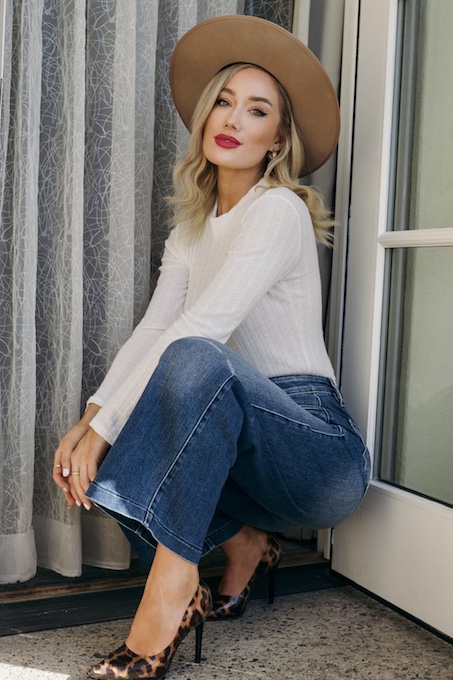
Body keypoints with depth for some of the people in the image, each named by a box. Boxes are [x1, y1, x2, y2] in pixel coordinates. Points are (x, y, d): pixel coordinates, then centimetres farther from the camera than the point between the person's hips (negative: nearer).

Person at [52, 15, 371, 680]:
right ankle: (242, 542, 3)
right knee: (105, 463, -16)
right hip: (244, 448, 7)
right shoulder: (192, 227, 13)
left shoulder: (280, 210, -12)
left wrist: (103, 429, -23)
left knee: (197, 358, -35)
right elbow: (151, 330, 2)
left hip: (321, 446, -7)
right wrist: (89, 420, -14)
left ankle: (169, 592, -31)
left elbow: (196, 332, -22)